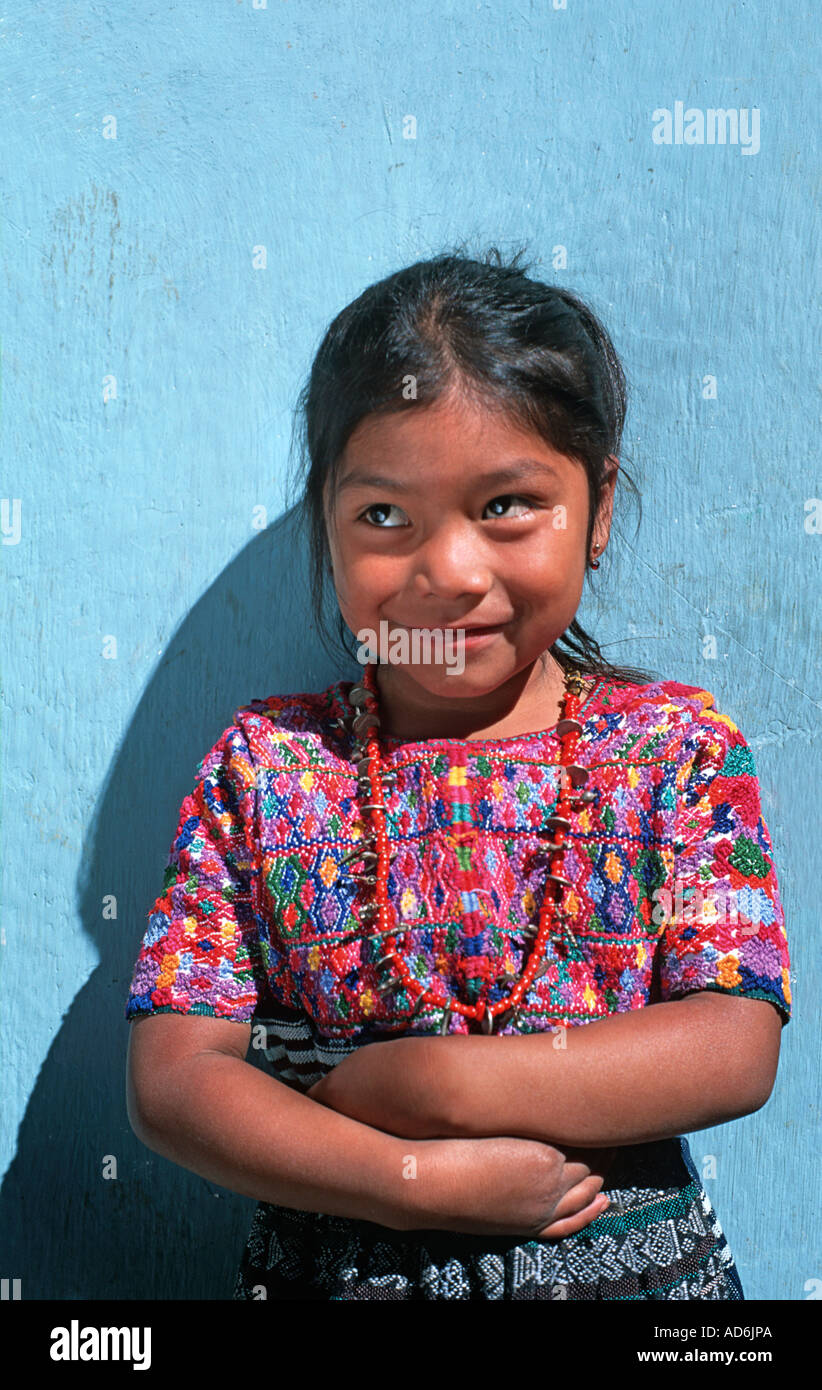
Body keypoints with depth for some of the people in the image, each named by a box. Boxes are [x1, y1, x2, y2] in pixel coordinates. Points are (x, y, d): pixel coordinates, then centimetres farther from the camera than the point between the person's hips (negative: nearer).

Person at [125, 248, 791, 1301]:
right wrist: (416, 1179, -23)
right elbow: (171, 1081, -11)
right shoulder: (261, 763, -7)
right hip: (331, 1268, 0)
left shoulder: (679, 747, -7)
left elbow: (736, 1050, -15)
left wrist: (431, 1082, -22)